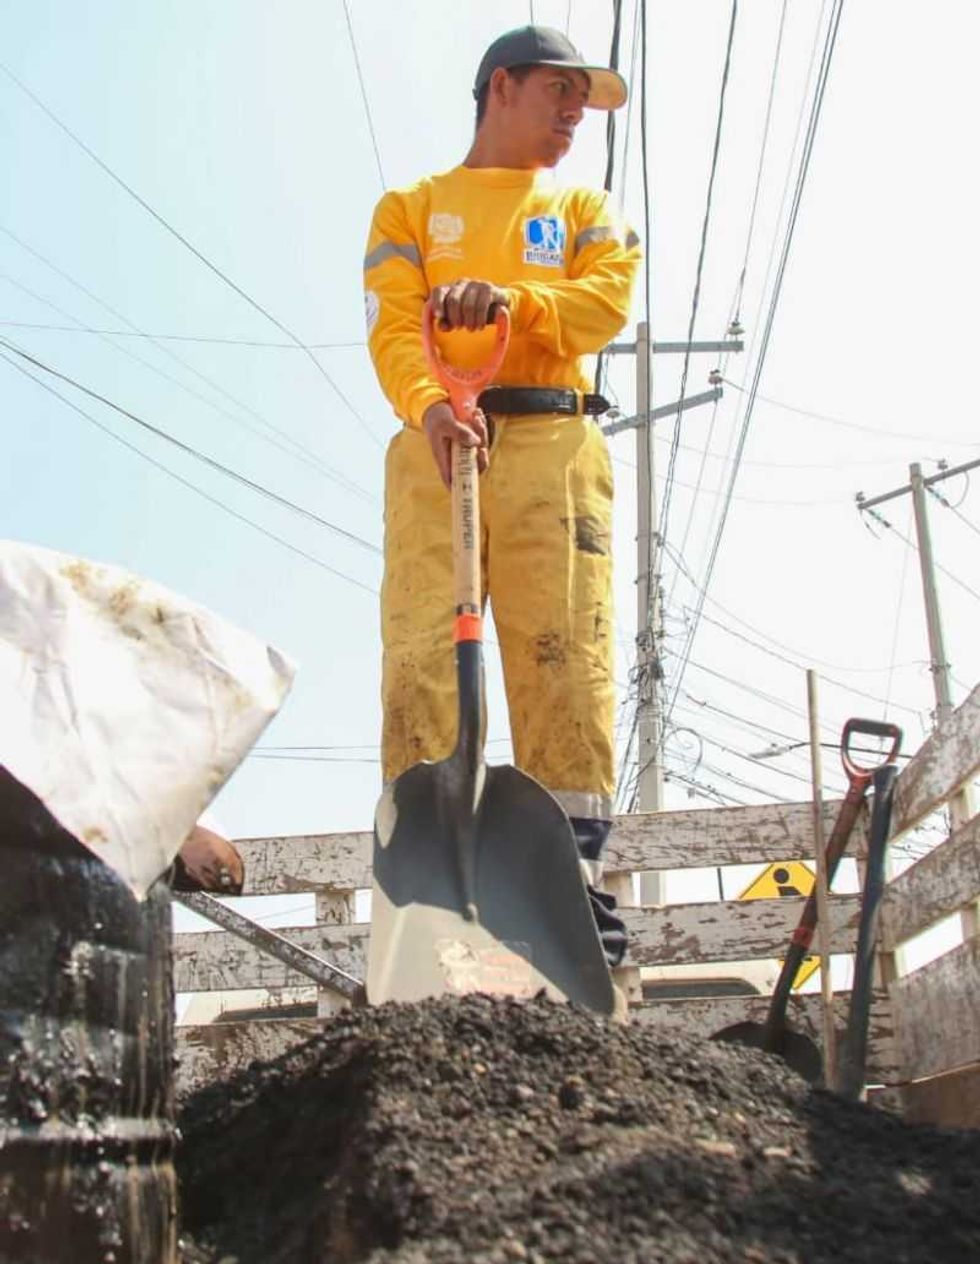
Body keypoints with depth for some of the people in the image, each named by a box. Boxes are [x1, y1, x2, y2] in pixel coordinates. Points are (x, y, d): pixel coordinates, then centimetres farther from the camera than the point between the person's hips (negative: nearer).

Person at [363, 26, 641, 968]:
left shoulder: (584, 211, 27)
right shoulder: (410, 208, 22)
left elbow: (605, 302, 5)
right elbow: (392, 326, 3)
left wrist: (509, 298, -16)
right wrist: (426, 405, -20)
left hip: (553, 439, 1)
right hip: (435, 442, -1)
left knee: (564, 650, -10)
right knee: (423, 650, -12)